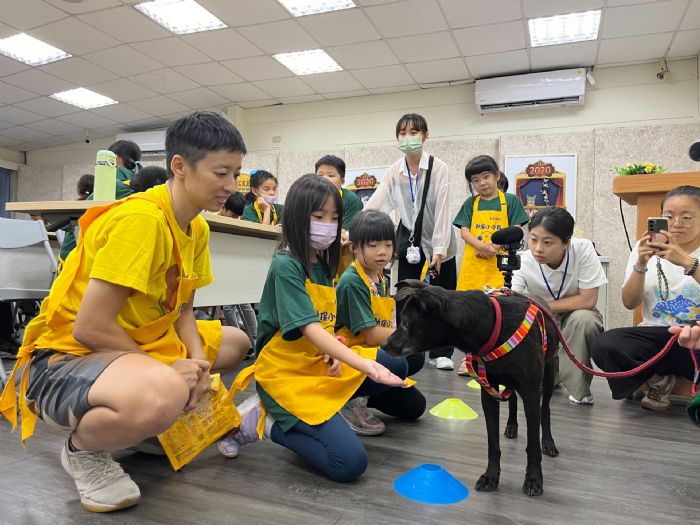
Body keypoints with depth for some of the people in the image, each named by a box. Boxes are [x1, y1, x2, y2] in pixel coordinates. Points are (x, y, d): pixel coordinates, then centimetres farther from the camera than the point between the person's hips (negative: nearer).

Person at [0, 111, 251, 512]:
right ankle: (83, 449, -4)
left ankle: (148, 420, 17)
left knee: (236, 343, 16)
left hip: (137, 345, 9)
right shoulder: (140, 219, -26)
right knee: (162, 395, -40)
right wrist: (168, 370, -17)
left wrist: (197, 361, -11)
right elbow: (89, 328, -27)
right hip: (66, 356, -9)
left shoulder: (198, 228, 3)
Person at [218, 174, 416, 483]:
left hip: (320, 363, 8)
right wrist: (365, 365, -36)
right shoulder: (286, 265, -17)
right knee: (350, 463, -18)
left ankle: (330, 408, 7)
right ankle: (266, 422, 0)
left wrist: (334, 352, -7)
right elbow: (308, 329, -27)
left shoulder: (322, 264, 8)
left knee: (397, 367, 6)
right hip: (286, 373, -8)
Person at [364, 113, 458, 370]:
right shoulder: (394, 171, -4)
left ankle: (440, 353, 17)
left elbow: (443, 210, -17)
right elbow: (374, 204, -11)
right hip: (409, 238, 3)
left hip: (438, 240, -3)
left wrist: (438, 250, -20)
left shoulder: (438, 168, -14)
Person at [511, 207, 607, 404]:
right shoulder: (524, 262, -22)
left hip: (577, 317, -2)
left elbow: (588, 300, -25)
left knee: (583, 318, -35)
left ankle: (579, 389, -14)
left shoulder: (583, 249, -25)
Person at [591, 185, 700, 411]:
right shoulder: (646, 249, 5)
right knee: (604, 346, -28)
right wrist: (641, 264, -17)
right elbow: (629, 303, -3)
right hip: (656, 335, 2)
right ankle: (656, 380, 3)